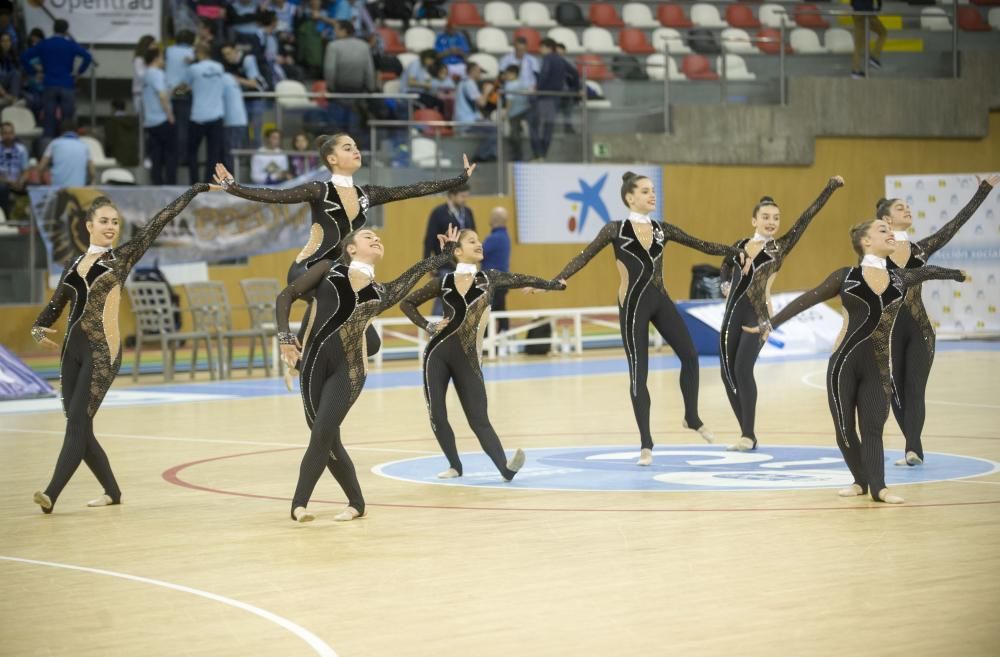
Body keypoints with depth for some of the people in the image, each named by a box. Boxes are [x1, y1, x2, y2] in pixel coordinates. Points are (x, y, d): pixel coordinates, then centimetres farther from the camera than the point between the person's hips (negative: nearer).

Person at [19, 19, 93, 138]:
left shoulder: (43, 44, 6)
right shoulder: (71, 44, 0)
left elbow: (24, 57, 3)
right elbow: (87, 56, -14)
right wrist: (79, 72, -4)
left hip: (49, 86, 2)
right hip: (67, 86, -2)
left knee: (49, 120, 3)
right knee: (68, 121, 2)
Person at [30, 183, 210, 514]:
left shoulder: (123, 257, 3)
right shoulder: (74, 265, 15)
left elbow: (158, 222, 1)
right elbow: (55, 306, 19)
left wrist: (195, 191, 0)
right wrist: (38, 328, -1)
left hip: (103, 350, -6)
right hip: (73, 350, 6)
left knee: (78, 421, -14)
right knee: (79, 428, 6)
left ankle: (51, 494, -22)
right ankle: (112, 491, 20)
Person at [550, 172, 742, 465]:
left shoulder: (662, 229, 7)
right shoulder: (616, 229, -5)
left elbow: (701, 245, 11)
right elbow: (584, 256, -7)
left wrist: (737, 251, 8)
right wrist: (556, 280, -17)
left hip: (660, 300, 5)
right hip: (633, 304, -5)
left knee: (690, 356, 7)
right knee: (639, 372, -3)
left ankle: (692, 418, 30)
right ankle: (646, 444, 4)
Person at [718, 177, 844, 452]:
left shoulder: (780, 247, 1)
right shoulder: (740, 246, 10)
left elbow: (807, 217, -4)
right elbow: (725, 269, 27)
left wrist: (830, 188, -8)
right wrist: (726, 285, 6)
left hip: (758, 316, -5)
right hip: (733, 314, 5)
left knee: (743, 369, -20)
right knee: (728, 375, 5)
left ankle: (748, 435, -15)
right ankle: (747, 433, 17)